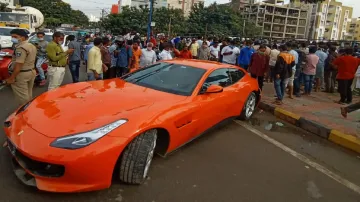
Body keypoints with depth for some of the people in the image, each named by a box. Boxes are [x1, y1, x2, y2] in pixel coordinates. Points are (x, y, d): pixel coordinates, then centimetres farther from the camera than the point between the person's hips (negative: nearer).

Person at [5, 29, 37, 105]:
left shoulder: (21, 48, -21)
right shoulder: (32, 46, 11)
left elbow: (19, 65, -24)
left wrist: (11, 78, -20)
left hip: (22, 74, -10)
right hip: (32, 72, 10)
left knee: (22, 97, -1)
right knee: (29, 94, 20)